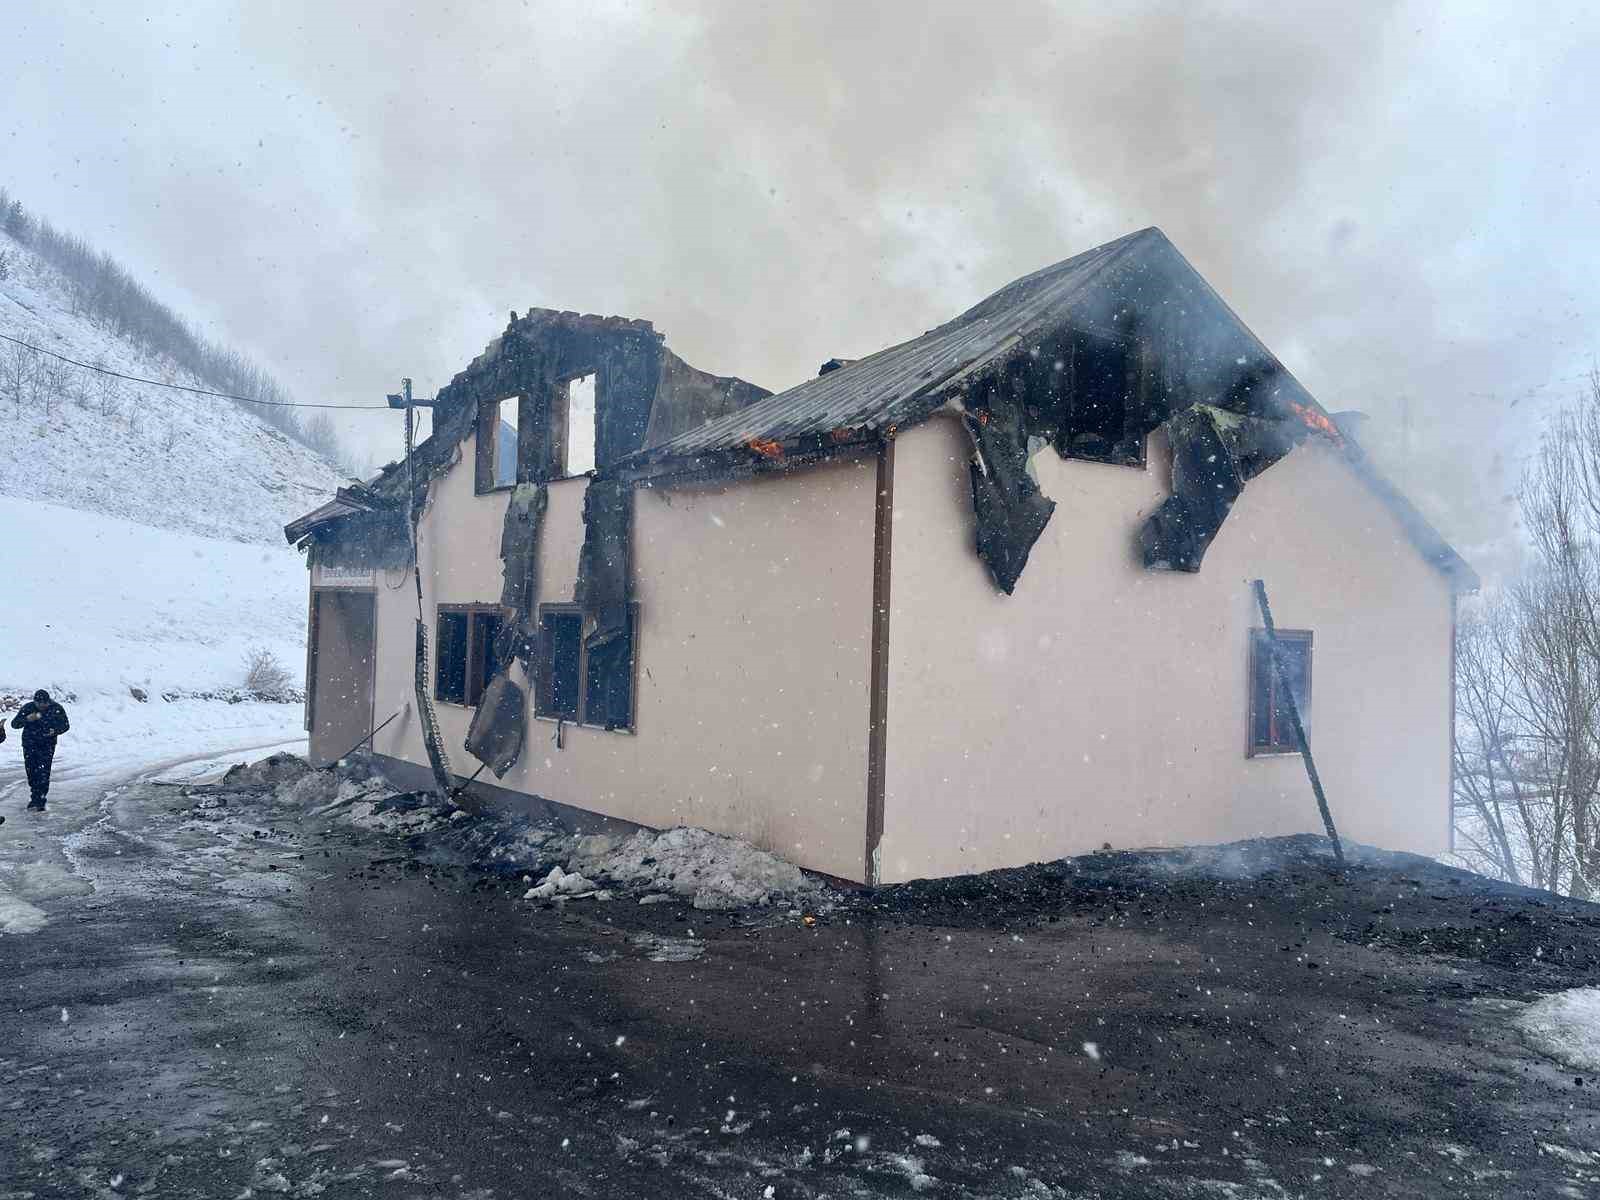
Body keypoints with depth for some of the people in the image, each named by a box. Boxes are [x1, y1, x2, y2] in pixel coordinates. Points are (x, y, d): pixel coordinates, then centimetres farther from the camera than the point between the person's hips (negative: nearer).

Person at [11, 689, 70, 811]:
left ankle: (41, 800, -3)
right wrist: (27, 719, -28)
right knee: (31, 773, 6)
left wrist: (55, 731, -21)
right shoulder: (27, 708, -9)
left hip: (47, 745, -2)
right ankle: (34, 798, 24)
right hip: (29, 745, 2)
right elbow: (14, 724, -9)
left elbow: (65, 725, 0)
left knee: (43, 774, -11)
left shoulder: (57, 709, -10)